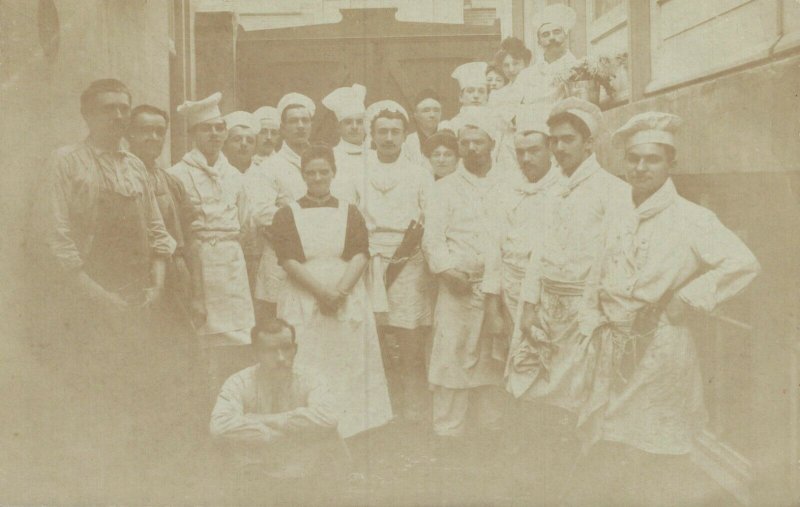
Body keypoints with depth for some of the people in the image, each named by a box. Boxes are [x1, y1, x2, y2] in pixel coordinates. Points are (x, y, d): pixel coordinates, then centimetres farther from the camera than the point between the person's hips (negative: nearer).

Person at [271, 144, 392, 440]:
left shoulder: (350, 213, 10)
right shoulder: (287, 215, 5)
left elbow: (361, 255, 0)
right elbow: (288, 260, -5)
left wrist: (340, 291, -16)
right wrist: (321, 292, -16)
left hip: (348, 301, 2)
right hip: (303, 302, -1)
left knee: (347, 369, 3)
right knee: (306, 372, -1)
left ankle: (345, 431, 13)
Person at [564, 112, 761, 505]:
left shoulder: (691, 219, -9)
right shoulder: (619, 216, 8)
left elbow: (743, 263, -15)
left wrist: (688, 299, -16)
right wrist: (594, 323, 6)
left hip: (661, 350, -5)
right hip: (613, 350, 5)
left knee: (657, 456, 7)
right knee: (604, 450, 12)